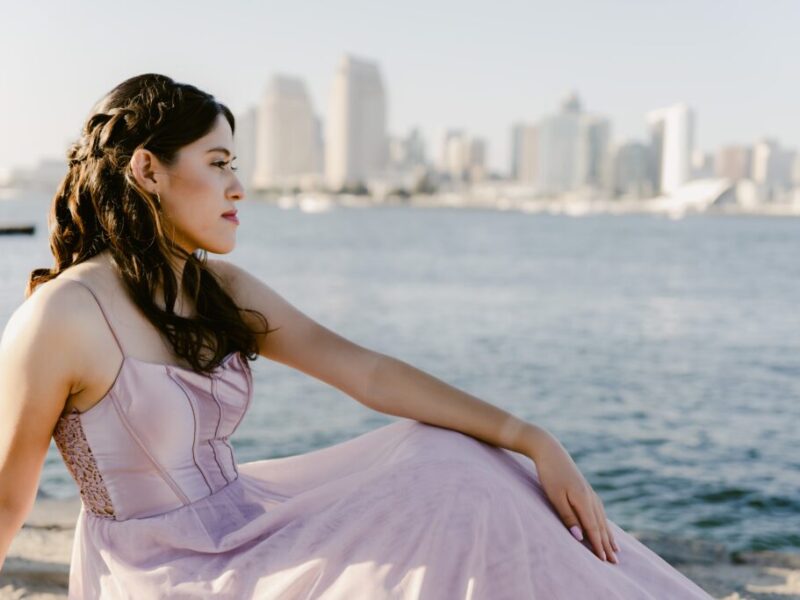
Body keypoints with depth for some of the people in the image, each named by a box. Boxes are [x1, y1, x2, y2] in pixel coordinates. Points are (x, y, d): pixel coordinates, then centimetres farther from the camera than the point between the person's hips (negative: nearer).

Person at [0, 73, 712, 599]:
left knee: (448, 472, -2)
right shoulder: (61, 317, -19)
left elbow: (368, 372, -5)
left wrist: (534, 441, -11)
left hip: (245, 536, 7)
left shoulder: (219, 290, 2)